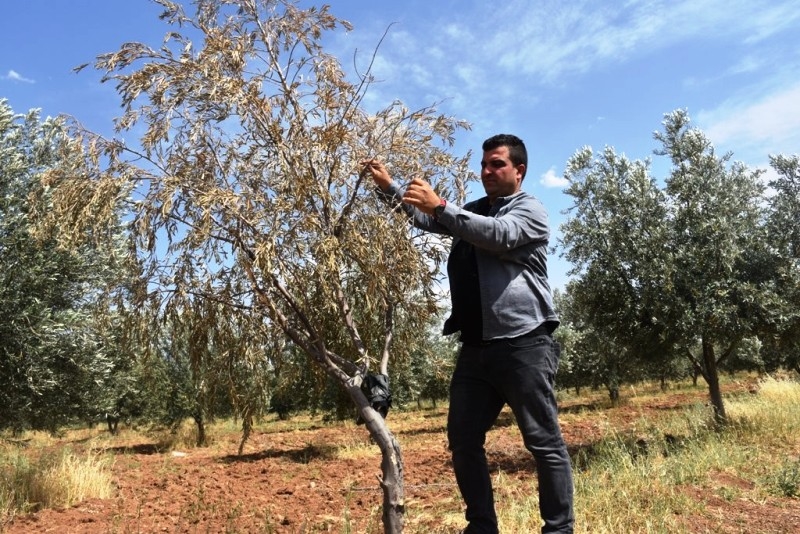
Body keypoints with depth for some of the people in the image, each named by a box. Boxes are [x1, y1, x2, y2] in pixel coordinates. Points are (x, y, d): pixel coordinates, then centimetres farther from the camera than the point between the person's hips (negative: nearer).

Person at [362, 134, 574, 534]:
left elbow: (499, 234, -20)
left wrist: (441, 206, -26)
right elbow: (424, 216, 20)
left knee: (544, 442, -1)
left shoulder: (530, 210, 0)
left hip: (523, 345, -7)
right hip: (476, 348, 7)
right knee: (463, 440, 7)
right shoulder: (471, 212, 23)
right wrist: (389, 187, 7)